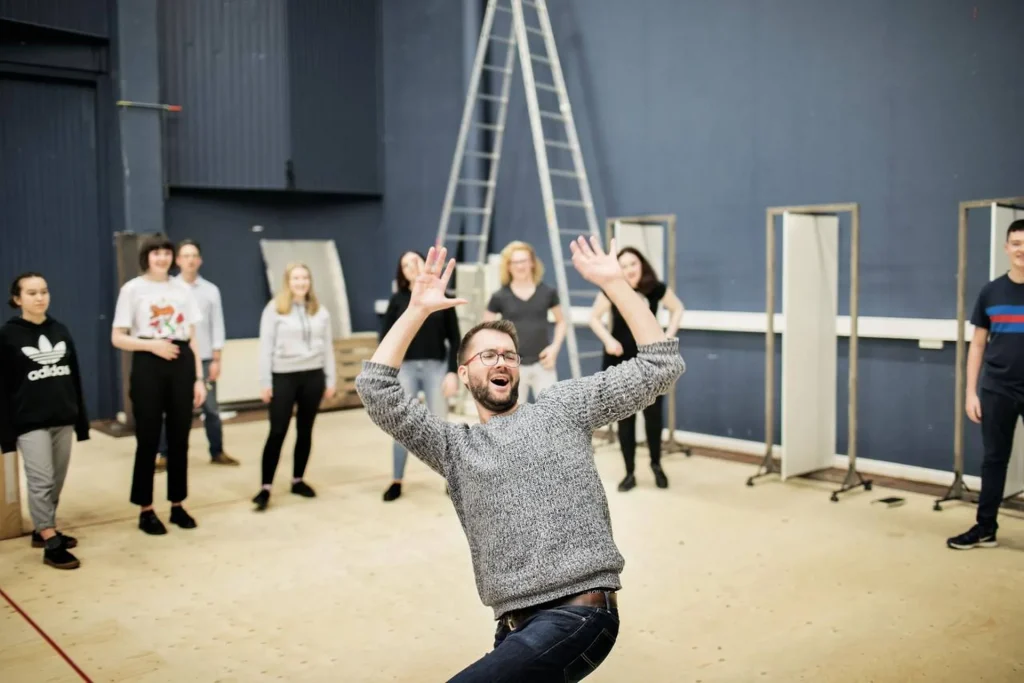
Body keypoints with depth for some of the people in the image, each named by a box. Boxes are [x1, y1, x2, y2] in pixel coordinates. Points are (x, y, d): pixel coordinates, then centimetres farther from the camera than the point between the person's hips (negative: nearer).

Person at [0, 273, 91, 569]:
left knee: (57, 481, 9)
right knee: (41, 481, -6)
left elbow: (75, 377, 12)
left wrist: (81, 419, 10)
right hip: (30, 422, -5)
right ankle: (51, 543, -2)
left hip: (63, 419, 5)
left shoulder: (60, 330, 9)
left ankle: (42, 530, 25)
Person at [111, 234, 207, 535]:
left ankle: (177, 505, 20)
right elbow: (117, 338, -3)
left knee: (179, 439, 8)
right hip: (148, 366, -3)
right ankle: (146, 510, 12)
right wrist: (152, 344, -18)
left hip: (181, 365, 3)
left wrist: (199, 378, 5)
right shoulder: (133, 289, -1)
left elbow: (192, 338, 9)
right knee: (148, 439, 1)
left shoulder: (183, 289, 9)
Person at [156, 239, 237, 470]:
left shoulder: (211, 290, 3)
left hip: (204, 359, 1)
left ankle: (217, 452, 18)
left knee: (211, 408, 6)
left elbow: (217, 325, 3)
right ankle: (164, 455, 14)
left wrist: (216, 359, -2)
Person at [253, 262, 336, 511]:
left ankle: (298, 480, 23)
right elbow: (266, 348, -4)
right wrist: (265, 382, -6)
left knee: (305, 430, 10)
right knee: (277, 432, -3)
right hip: (284, 376, -3)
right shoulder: (274, 309, -4)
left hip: (313, 376, 4)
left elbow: (327, 347, 10)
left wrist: (330, 379, 7)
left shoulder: (320, 311, 7)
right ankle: (266, 487, 1)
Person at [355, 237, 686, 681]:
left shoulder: (561, 407, 10)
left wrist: (613, 282, 0)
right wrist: (417, 310, 2)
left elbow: (660, 366, 5)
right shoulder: (455, 446, 15)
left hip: (577, 615, -5)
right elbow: (376, 390, 5)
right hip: (516, 628, 5)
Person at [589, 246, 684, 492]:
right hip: (619, 364, 0)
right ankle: (630, 472, 17)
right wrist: (608, 339, -11)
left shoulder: (656, 288, -9)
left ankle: (656, 465, 28)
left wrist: (668, 336, -5)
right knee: (625, 418, 5)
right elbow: (594, 317, 3)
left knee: (653, 416, 3)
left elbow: (677, 308, 7)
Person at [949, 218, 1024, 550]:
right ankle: (985, 528, 17)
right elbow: (978, 345, 9)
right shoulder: (991, 292, 5)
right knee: (994, 459, 9)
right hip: (997, 391, 2)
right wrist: (971, 391, 4)